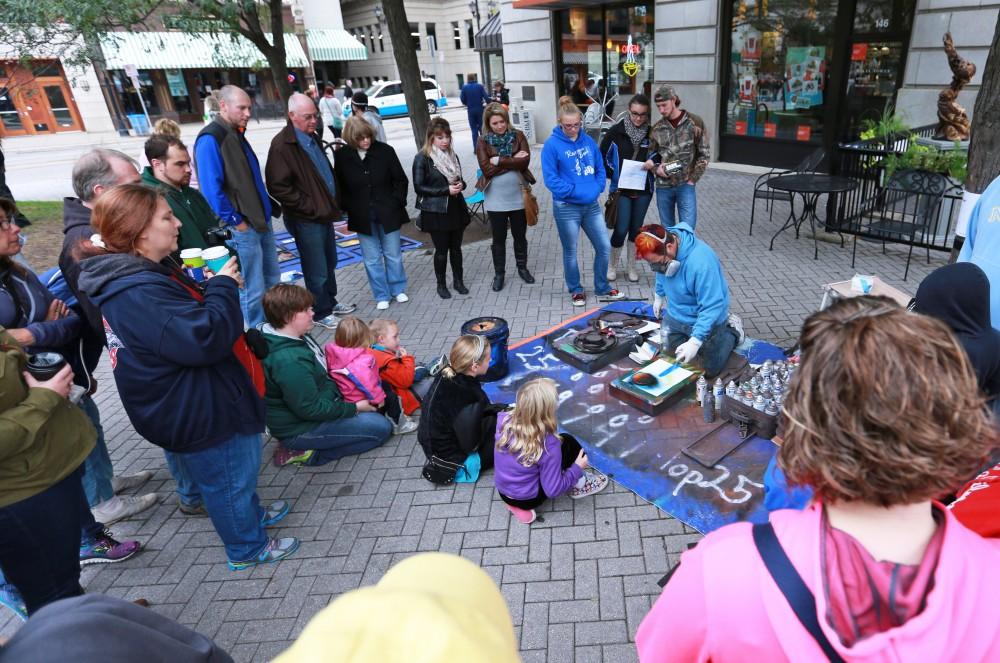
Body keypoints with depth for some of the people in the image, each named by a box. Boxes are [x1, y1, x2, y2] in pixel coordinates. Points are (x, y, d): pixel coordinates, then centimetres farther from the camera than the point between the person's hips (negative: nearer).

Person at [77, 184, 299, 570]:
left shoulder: (147, 272, 4)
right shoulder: (138, 293, -31)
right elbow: (205, 339, -36)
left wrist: (210, 289, 2)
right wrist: (223, 287, -23)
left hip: (195, 403, 10)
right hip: (198, 413, -10)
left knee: (238, 468, 29)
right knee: (230, 477, 11)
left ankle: (252, 514, 52)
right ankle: (247, 548, 32)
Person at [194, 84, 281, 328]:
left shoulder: (237, 135, 14)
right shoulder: (210, 139, -14)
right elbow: (212, 189, -19)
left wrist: (267, 211, 13)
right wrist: (235, 222, -15)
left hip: (261, 221, 9)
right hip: (242, 228, -9)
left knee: (272, 280, 17)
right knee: (253, 290, 0)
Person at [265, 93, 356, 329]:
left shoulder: (312, 138, 12)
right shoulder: (282, 145, -17)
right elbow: (278, 186, -21)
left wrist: (332, 204, 13)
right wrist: (311, 207, -18)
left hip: (325, 214, 9)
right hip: (306, 220, -9)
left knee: (330, 264, 20)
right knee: (317, 270, 2)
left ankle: (331, 302, 37)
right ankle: (321, 312, 18)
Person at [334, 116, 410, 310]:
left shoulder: (385, 151, -6)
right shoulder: (342, 156, -4)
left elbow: (400, 180, 1)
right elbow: (339, 186, 5)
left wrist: (396, 203, -5)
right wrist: (349, 208, -4)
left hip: (388, 214, 0)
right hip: (362, 217, 1)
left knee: (393, 254, 11)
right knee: (372, 259, 7)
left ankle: (398, 289, 30)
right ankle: (382, 296, 19)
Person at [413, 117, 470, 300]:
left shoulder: (452, 155, 9)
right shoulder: (422, 158, -9)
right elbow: (419, 187, -13)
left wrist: (460, 185, -6)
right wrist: (446, 190, -18)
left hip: (456, 209, 5)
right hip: (436, 212, -5)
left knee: (456, 247, 12)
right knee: (441, 250, 4)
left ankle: (458, 281, 28)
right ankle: (441, 285, 21)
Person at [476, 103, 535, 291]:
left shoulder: (518, 136, 0)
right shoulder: (483, 141, -4)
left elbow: (525, 161, -12)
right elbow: (487, 169, -15)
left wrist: (499, 160, -16)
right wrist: (513, 161, -14)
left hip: (518, 197, 1)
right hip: (495, 199, -1)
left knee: (520, 235, 15)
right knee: (498, 238, 10)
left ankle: (522, 267, 34)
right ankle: (499, 273, 24)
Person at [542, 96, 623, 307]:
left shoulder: (588, 141, 4)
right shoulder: (552, 145, -11)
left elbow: (600, 168, 11)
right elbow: (550, 179, -14)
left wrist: (597, 189, -6)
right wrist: (576, 192, -18)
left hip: (592, 206, 5)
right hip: (566, 208, -5)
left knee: (604, 247, 9)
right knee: (570, 252, 9)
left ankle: (602, 288, 28)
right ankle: (576, 290, 29)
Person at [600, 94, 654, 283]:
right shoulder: (616, 131, -6)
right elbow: (601, 157, 2)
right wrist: (612, 176, -4)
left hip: (644, 190, 2)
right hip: (622, 189, -2)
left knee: (636, 228, 10)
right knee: (621, 229, -3)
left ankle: (631, 266, 25)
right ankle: (613, 265, 18)